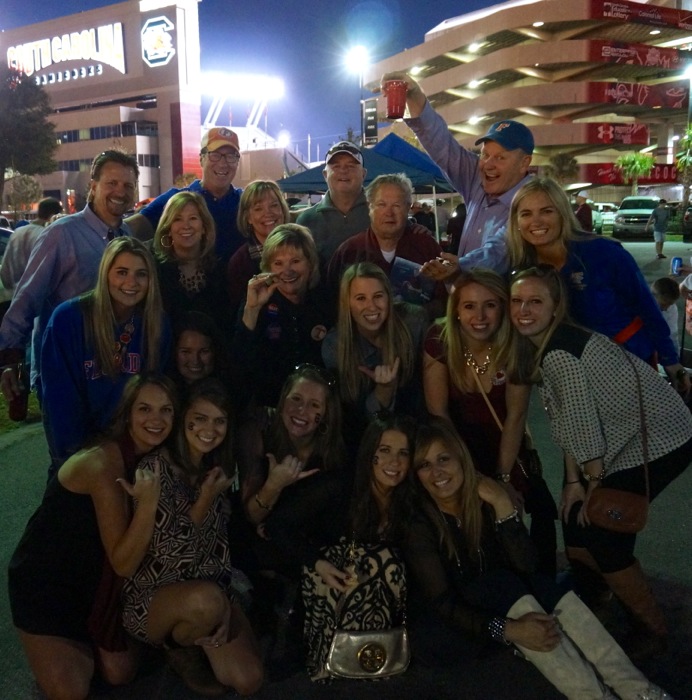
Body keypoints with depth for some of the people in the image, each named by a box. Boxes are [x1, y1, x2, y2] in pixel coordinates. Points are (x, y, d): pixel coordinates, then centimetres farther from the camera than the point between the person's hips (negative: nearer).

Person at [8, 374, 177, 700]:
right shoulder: (103, 463, -32)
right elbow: (123, 563, -30)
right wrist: (147, 502, -45)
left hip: (92, 576, 7)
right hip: (43, 579, -6)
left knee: (121, 674, 2)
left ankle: (81, 637, 29)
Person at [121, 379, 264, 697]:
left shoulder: (217, 470, 3)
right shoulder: (155, 467, -17)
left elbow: (218, 544, 5)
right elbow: (166, 550, -19)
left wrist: (223, 605, -7)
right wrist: (205, 501, -20)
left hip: (211, 590, 5)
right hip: (152, 594, -4)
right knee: (206, 600, -37)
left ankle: (197, 640, 17)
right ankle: (178, 648, -2)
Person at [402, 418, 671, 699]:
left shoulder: (482, 499, -6)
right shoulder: (418, 523, -20)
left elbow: (525, 566, -13)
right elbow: (441, 602, -23)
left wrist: (503, 505, -24)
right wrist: (508, 629, -34)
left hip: (488, 605, 5)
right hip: (438, 628, -5)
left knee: (540, 586, -21)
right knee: (500, 585, -29)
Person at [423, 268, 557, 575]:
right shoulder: (439, 341, -22)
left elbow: (515, 415, -15)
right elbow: (437, 411, -16)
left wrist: (504, 476, -18)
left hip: (505, 445, 1)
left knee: (541, 504, -11)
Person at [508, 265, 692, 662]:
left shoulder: (559, 352, -27)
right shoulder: (535, 347, 2)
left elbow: (582, 421, -23)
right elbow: (567, 422, 4)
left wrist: (595, 483, -10)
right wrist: (574, 481, 0)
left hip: (658, 441, -9)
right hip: (625, 441, 9)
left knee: (602, 535, -5)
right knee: (577, 525, 10)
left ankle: (654, 631, 18)